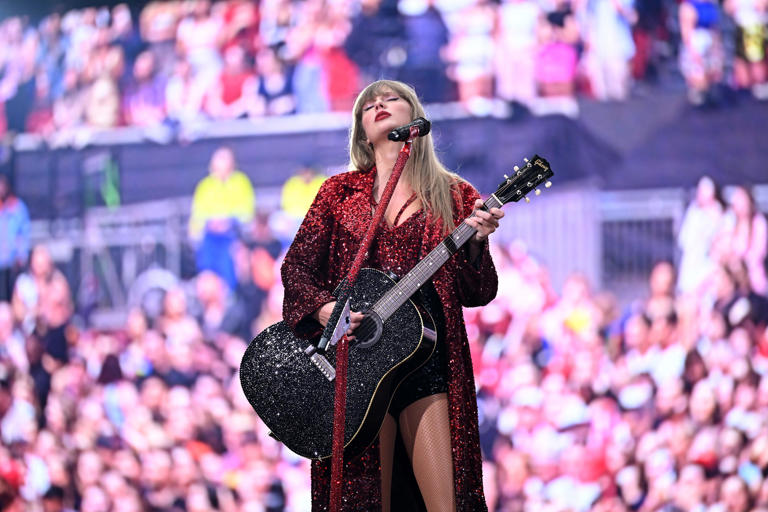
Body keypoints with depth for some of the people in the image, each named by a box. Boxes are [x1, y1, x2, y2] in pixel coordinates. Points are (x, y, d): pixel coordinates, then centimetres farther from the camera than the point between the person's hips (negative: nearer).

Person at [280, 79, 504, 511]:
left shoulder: (453, 196, 10)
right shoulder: (340, 191, 13)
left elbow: (476, 295, 7)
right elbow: (297, 265, 11)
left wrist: (476, 243, -12)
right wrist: (322, 308, -9)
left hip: (428, 358, -1)